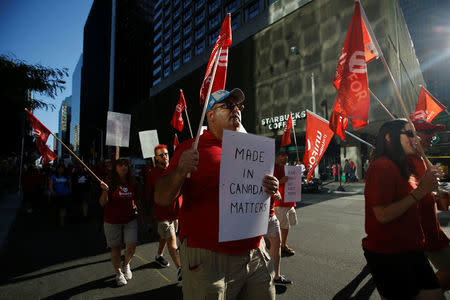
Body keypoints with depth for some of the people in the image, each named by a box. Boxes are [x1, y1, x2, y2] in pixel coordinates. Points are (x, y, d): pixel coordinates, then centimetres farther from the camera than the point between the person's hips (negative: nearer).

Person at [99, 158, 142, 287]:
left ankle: (126, 265, 28)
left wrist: (140, 213, 15)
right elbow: (102, 203, -10)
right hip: (112, 221, -2)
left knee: (132, 245, -4)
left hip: (130, 219, 3)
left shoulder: (132, 183, 3)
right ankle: (118, 273, 28)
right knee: (116, 247, 7)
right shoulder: (110, 183, -7)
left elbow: (137, 200, 15)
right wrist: (105, 190, -26)